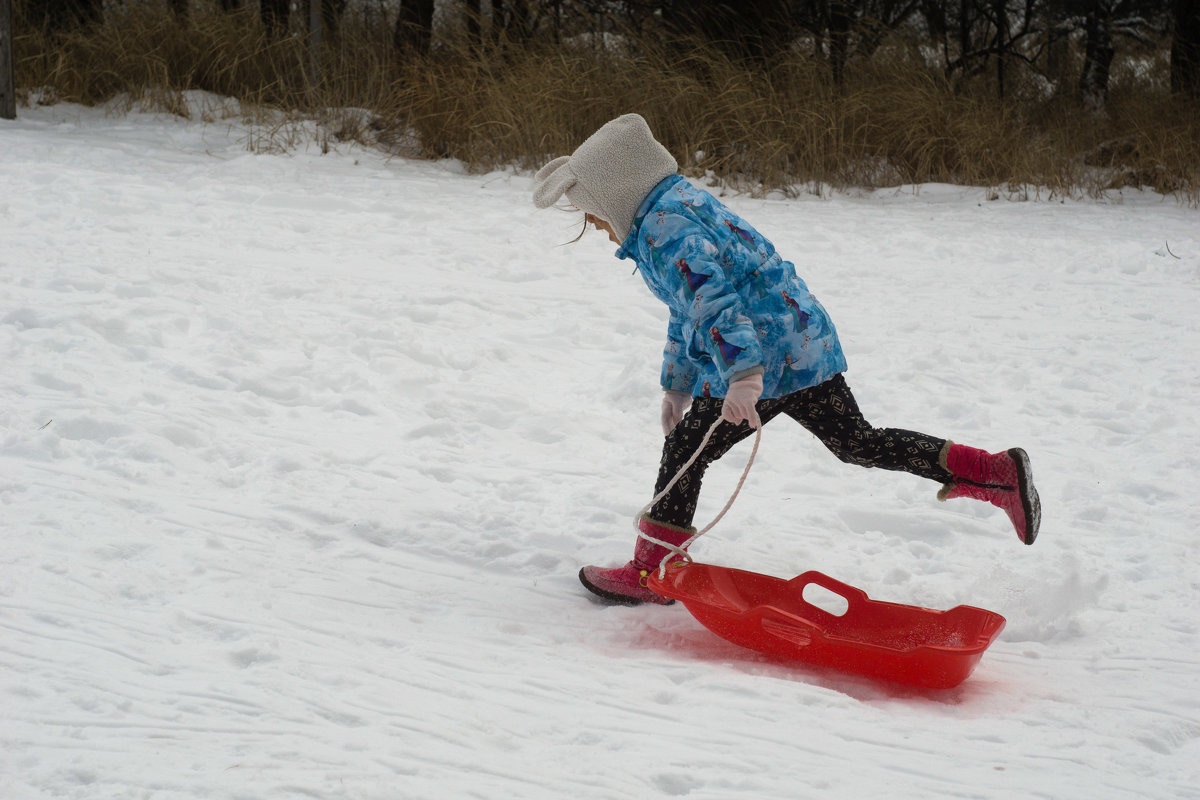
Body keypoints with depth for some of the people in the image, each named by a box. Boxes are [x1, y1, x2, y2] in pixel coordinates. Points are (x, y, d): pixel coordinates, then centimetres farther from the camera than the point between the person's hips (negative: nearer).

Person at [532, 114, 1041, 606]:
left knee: (684, 451, -1)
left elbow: (712, 295, -31)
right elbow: (688, 308, 30)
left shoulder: (664, 228, -15)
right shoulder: (682, 204, 20)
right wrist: (677, 384, 35)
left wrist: (742, 375, -41)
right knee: (858, 442, 15)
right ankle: (996, 472, 11)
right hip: (804, 342, 10)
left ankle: (649, 574, 6)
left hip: (766, 356, -10)